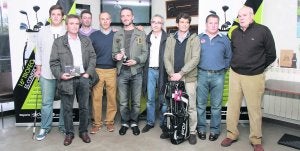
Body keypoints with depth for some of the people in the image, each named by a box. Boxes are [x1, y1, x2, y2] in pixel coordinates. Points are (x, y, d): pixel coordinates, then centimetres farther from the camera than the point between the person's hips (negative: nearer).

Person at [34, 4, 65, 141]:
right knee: (46, 102, 7)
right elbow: (39, 50, 12)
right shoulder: (43, 31, 8)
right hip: (46, 73, 2)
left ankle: (63, 126, 22)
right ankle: (45, 128, 21)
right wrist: (38, 68, 10)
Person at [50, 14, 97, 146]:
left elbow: (92, 57, 7)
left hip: (83, 78, 2)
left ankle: (83, 131, 26)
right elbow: (54, 62, 1)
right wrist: (60, 75, -13)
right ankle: (69, 133, 23)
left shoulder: (86, 40, 10)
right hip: (67, 80, -2)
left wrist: (89, 72, -4)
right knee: (67, 109, 8)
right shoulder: (58, 42, 2)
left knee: (84, 107, 10)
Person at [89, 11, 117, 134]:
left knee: (112, 97, 2)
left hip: (112, 70, 0)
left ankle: (110, 121, 15)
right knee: (96, 98, 1)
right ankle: (96, 123, 12)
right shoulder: (93, 35, 6)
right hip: (97, 70, 0)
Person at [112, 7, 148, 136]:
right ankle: (124, 123, 22)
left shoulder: (141, 34, 7)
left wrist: (136, 60, -14)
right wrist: (116, 56, -11)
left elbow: (145, 53, 3)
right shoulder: (117, 35, 12)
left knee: (136, 101, 5)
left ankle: (134, 122, 21)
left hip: (136, 71, -1)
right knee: (123, 101, 6)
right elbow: (114, 53, 11)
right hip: (122, 72, 1)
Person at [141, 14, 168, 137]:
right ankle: (150, 122, 22)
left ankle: (164, 124, 13)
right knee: (150, 99, 9)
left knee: (163, 99, 1)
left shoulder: (167, 38, 0)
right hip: (150, 71, 3)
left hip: (162, 71, -3)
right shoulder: (147, 38, 12)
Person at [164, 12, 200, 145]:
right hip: (173, 78, 3)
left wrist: (181, 73, -15)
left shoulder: (194, 38, 0)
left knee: (191, 106, 3)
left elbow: (195, 59, -10)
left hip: (189, 78, -2)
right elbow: (166, 58, 4)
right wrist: (171, 73, -10)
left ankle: (192, 132, 16)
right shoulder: (170, 39, 9)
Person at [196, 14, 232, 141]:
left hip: (218, 76, 0)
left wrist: (223, 69, 6)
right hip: (202, 75, 0)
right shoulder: (199, 38, 5)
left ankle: (215, 129, 19)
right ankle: (201, 128, 19)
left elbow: (228, 57, 12)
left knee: (216, 105, 6)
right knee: (200, 104, 5)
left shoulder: (224, 39, 7)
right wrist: (197, 69, 3)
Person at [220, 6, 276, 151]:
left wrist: (257, 67, 7)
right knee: (232, 106, 9)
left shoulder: (263, 31, -7)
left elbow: (271, 55, 0)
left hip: (254, 77, -4)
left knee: (254, 109, 4)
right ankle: (231, 135, 25)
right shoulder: (235, 32, 6)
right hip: (234, 75, 4)